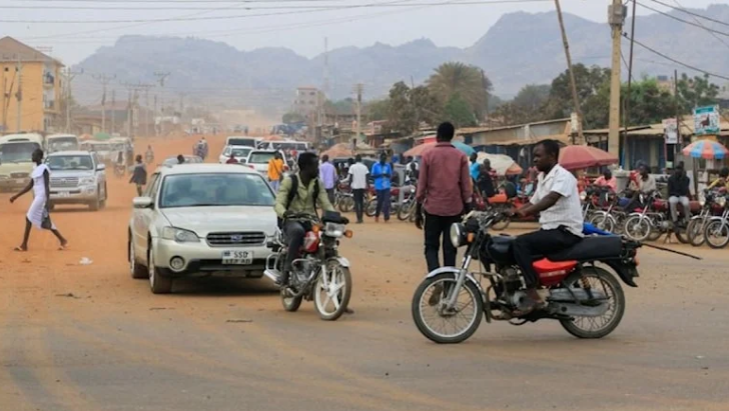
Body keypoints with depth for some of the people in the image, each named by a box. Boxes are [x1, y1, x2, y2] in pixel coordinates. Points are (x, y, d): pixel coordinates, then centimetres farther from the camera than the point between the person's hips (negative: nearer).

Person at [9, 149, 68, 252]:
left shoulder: (44, 169, -11)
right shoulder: (35, 169, 17)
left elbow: (47, 186, -17)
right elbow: (30, 186, 21)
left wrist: (48, 201, -24)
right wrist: (16, 196, 20)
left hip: (42, 197, -10)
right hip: (37, 197, 10)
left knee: (29, 218, -12)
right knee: (45, 222, 9)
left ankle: (24, 245, -7)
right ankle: (62, 240, 14)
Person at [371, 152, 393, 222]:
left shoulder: (388, 165, 9)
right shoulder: (375, 165, 1)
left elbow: (390, 175, 13)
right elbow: (373, 176, 1)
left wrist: (387, 175, -10)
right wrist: (379, 175, -16)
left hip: (386, 186, 1)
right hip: (378, 186, -1)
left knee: (387, 202, -11)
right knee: (379, 202, 6)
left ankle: (386, 217, -12)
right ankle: (377, 215, 27)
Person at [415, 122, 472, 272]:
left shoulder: (428, 155, -2)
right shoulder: (461, 156, 1)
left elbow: (422, 185, -2)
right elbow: (466, 186, 0)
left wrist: (418, 211, 5)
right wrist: (468, 209, 8)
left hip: (433, 209, -1)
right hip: (454, 209, 1)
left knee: (431, 247, 7)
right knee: (450, 248, 8)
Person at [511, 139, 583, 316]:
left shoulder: (563, 176, -13)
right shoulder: (542, 178, 17)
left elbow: (551, 199, -30)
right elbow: (533, 203, 20)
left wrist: (526, 212, -43)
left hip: (565, 232, -10)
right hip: (549, 230, 10)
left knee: (521, 243, -27)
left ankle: (534, 298, -30)